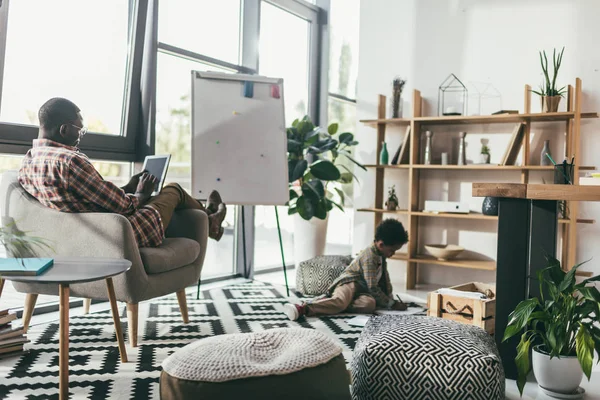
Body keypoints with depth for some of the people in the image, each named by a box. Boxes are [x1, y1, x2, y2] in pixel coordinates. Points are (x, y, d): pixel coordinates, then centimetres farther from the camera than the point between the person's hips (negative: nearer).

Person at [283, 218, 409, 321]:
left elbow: (385, 280, 30)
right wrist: (391, 304, -12)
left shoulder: (381, 255, 18)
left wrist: (390, 299, 20)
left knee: (370, 303, -29)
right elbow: (373, 287, -17)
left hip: (361, 290, 8)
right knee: (340, 301, -42)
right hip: (349, 283, -8)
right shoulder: (370, 256, -13)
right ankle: (303, 308, -55)